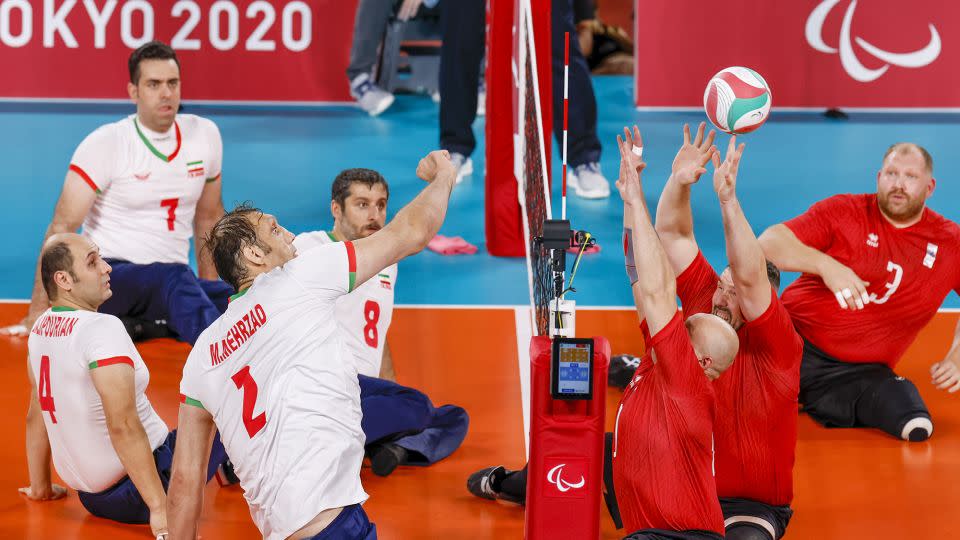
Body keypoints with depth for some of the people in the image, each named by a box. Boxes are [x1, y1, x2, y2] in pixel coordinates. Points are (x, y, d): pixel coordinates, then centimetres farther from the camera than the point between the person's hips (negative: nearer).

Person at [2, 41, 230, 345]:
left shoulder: (205, 135, 5)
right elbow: (63, 226, -10)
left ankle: (139, 326, -17)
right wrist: (38, 313, -14)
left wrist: (209, 285, 16)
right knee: (174, 277, -38)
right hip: (109, 273, -5)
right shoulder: (106, 144, -8)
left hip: (174, 281, 5)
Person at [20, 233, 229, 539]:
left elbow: (36, 415, 15)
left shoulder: (41, 327, 4)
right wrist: (160, 508, -30)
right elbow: (123, 426, -29)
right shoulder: (101, 327, -23)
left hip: (92, 497, 9)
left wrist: (40, 486, 27)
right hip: (132, 496, -8)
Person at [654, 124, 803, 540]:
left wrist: (728, 199, -41)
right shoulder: (703, 301, 1)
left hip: (753, 506, -5)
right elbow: (671, 233, -3)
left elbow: (750, 277, -32)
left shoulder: (777, 345, -14)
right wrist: (679, 181, -21)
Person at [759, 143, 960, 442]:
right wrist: (825, 264, -26)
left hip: (858, 372, 3)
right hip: (796, 340, -3)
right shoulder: (843, 212, 1)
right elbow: (769, 242, -10)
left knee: (917, 427, -23)